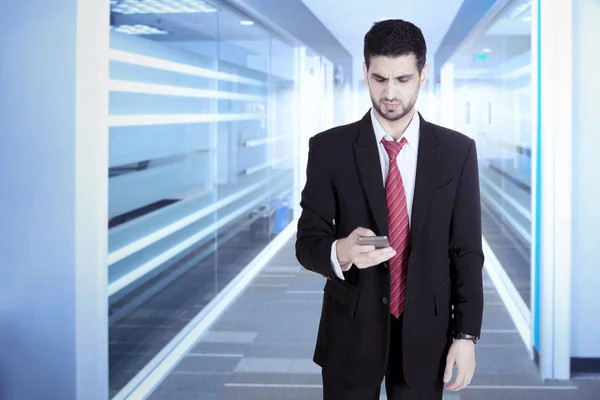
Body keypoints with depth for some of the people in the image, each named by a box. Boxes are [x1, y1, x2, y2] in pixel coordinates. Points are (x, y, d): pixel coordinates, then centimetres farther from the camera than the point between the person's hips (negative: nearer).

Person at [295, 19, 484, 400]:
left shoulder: (457, 151, -2)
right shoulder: (329, 148, -5)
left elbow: (466, 251, 0)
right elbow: (307, 243, -6)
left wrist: (466, 335, -4)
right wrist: (342, 252, -28)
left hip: (425, 333, 1)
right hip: (351, 333, -1)